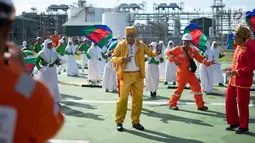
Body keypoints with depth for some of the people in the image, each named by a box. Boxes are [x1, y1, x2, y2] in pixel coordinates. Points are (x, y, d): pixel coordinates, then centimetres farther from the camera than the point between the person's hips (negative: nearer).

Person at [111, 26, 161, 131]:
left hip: (138, 75, 3)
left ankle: (135, 122, 18)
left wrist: (157, 52, -18)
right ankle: (119, 122, 10)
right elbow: (113, 58, -7)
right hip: (126, 75, -3)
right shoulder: (121, 45, -3)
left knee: (138, 98, 7)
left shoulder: (141, 45, 3)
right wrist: (122, 59, -25)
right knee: (123, 98, 0)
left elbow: (150, 53, 4)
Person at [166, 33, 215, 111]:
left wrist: (208, 62, -10)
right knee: (180, 88, -1)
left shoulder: (193, 50, 5)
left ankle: (200, 105, 11)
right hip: (182, 73, -5)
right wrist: (174, 60, -15)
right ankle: (172, 104, 15)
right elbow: (169, 53, -3)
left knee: (197, 87, 2)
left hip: (191, 73, 5)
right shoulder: (178, 49, -7)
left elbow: (200, 58, 4)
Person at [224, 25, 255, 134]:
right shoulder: (238, 47, 10)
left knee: (242, 104, 2)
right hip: (233, 79, 9)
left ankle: (244, 126, 17)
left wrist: (236, 72, -23)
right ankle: (234, 122, 27)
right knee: (230, 101, 13)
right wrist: (232, 69, 7)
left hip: (243, 81, -9)